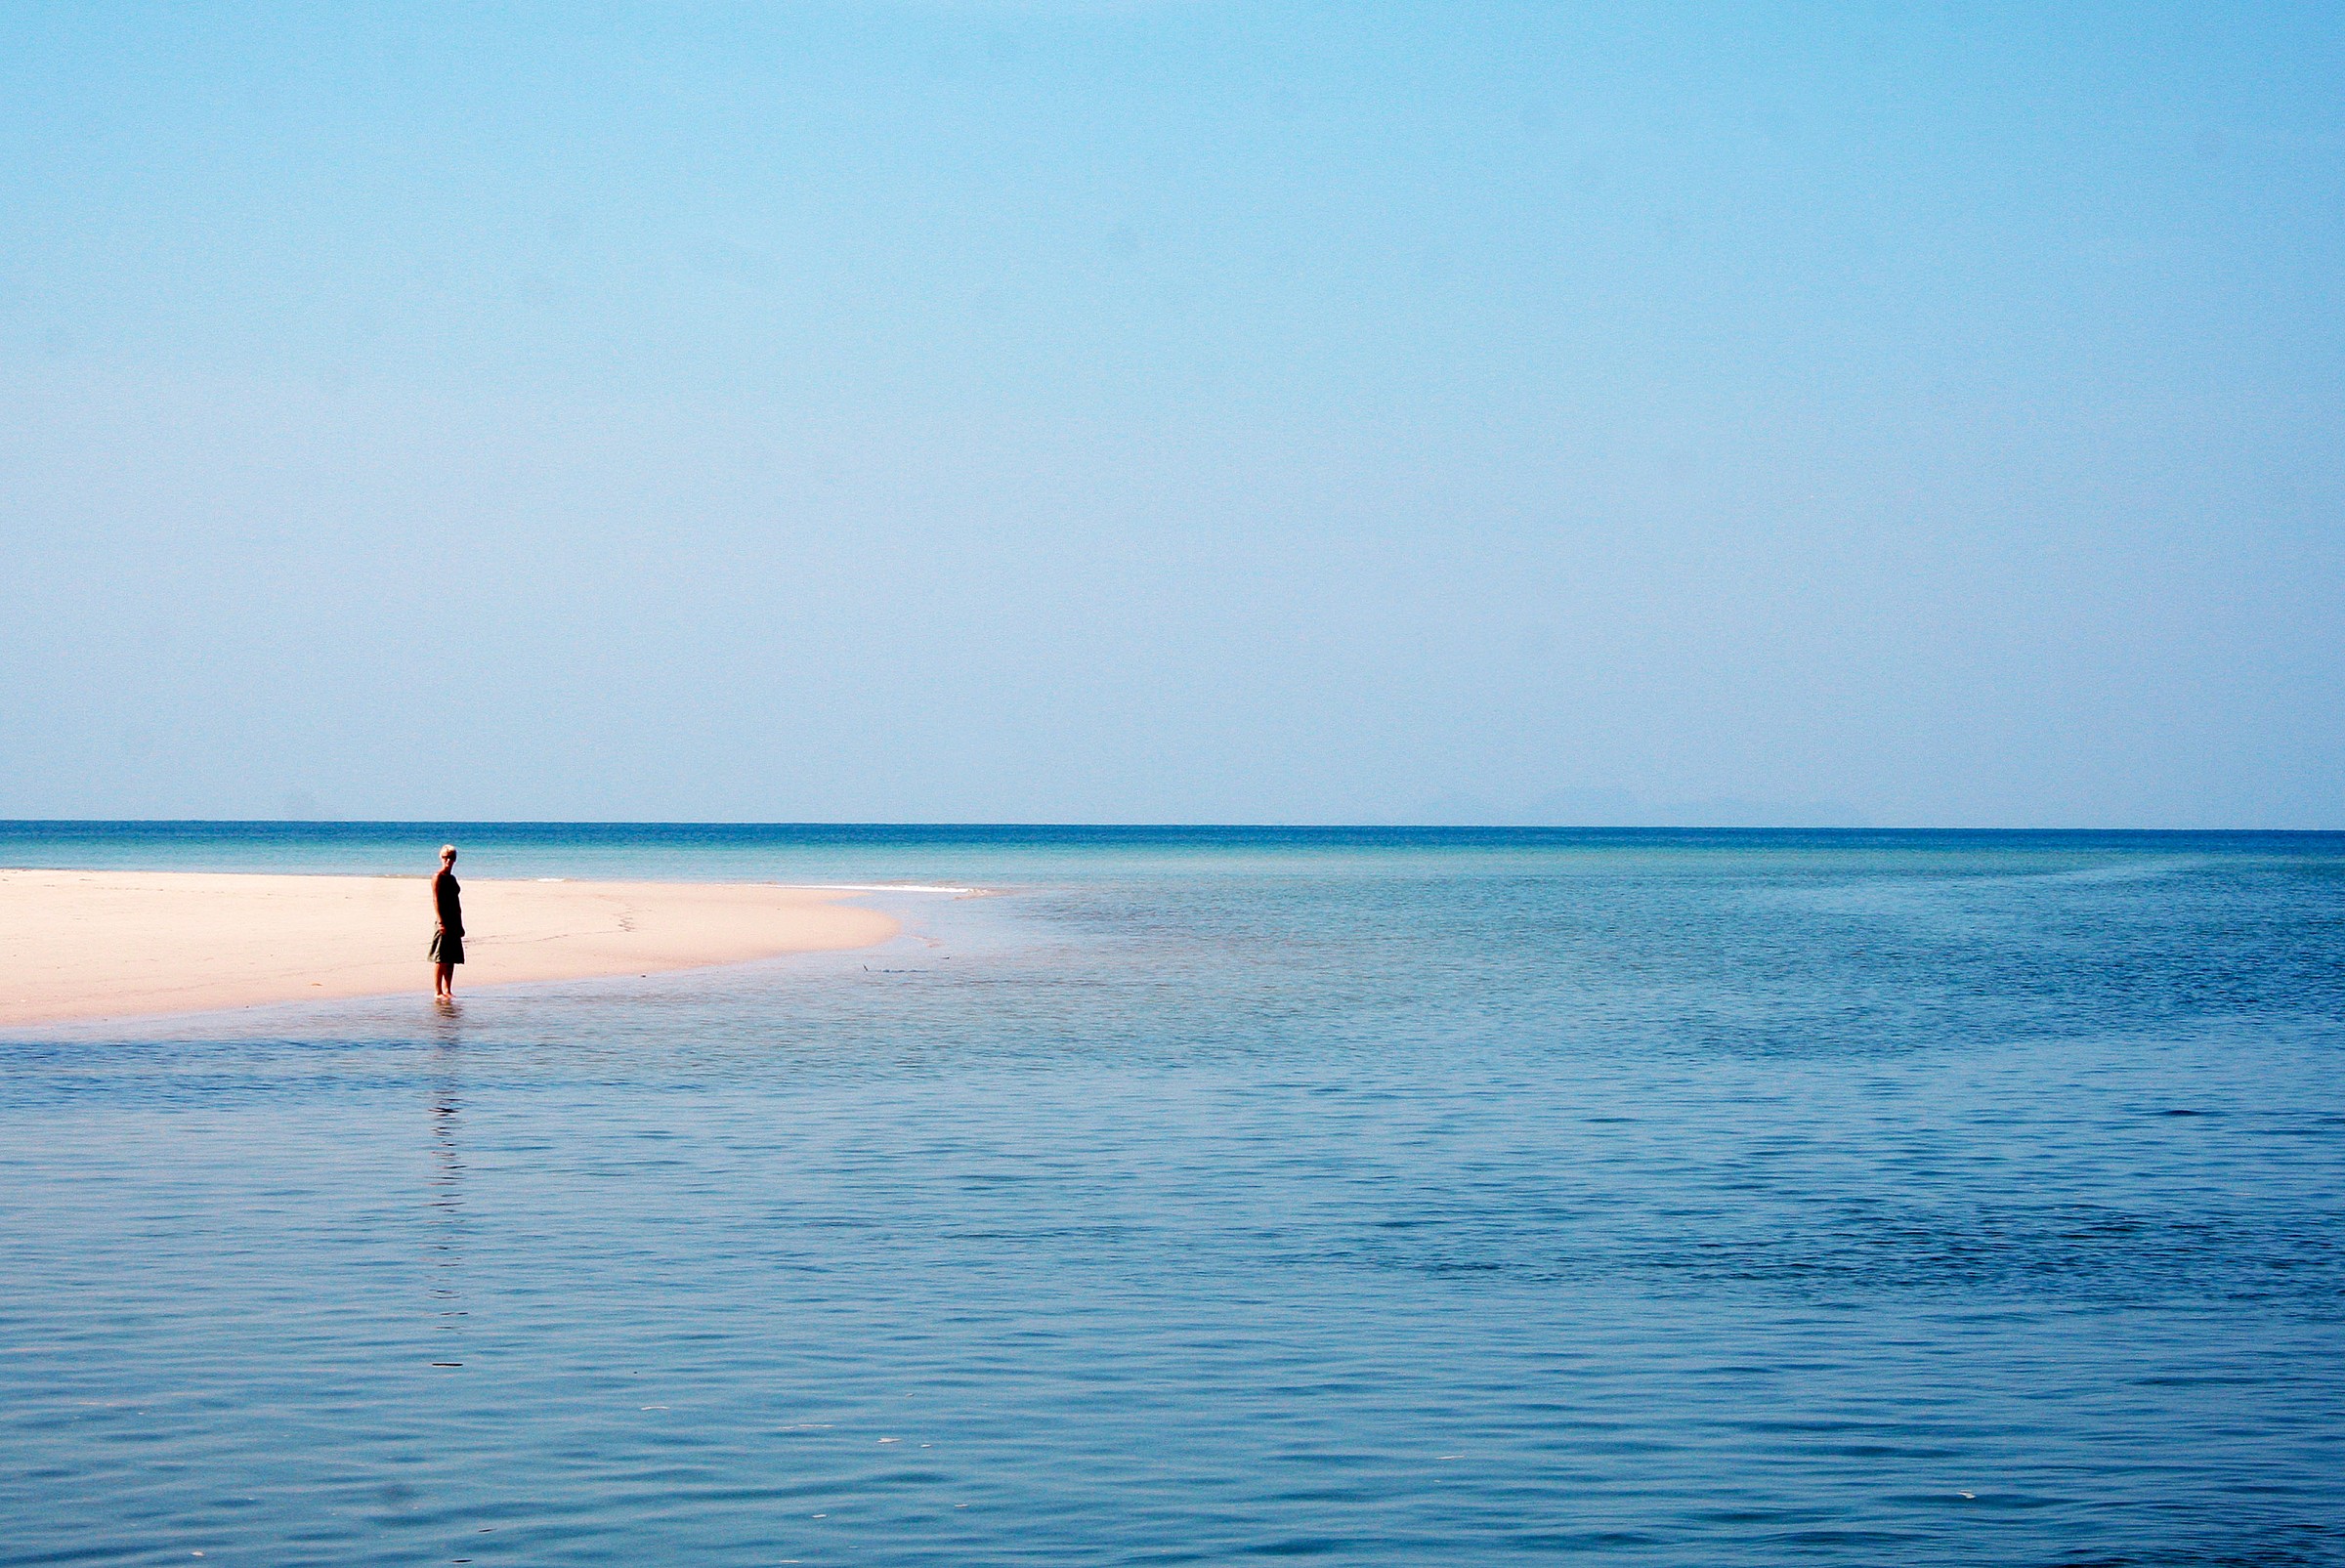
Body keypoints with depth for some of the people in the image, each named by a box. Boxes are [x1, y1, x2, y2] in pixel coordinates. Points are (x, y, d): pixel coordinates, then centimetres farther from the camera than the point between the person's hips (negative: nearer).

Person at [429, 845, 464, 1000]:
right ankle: (437, 992, -6)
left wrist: (460, 924, 20)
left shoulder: (452, 878, 18)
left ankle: (447, 990, 14)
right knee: (441, 960, -7)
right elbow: (436, 900, -14)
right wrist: (441, 922, -21)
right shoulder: (438, 877, -7)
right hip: (444, 923, -8)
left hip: (454, 923, 8)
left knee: (452, 960, 9)